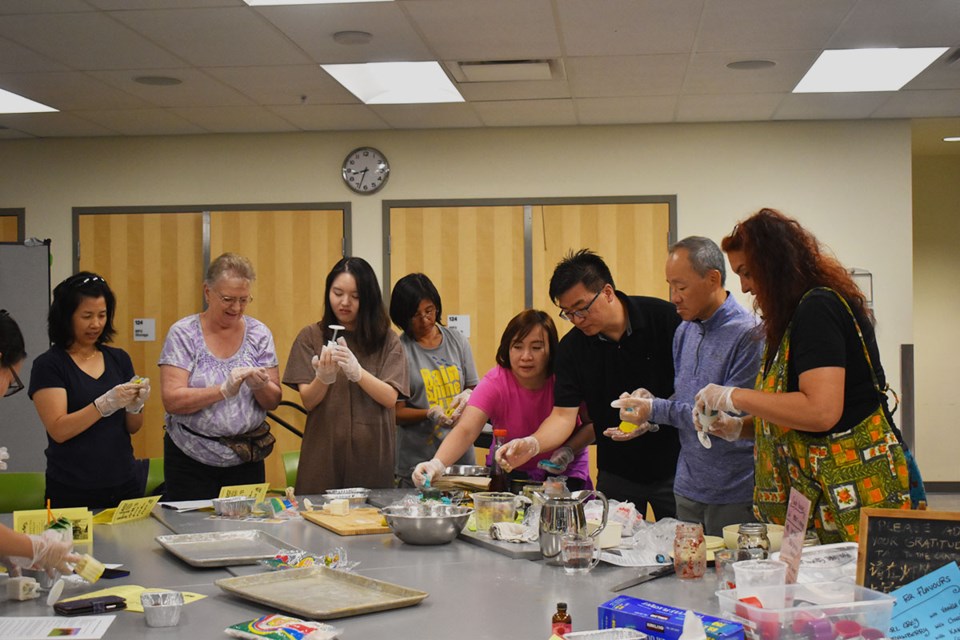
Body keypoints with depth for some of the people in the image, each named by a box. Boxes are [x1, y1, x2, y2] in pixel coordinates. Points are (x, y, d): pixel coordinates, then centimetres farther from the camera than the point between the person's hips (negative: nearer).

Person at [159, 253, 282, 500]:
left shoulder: (259, 334, 4)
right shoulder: (183, 333, -4)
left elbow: (273, 402, 4)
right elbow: (172, 401, -13)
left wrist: (261, 386, -17)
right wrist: (224, 390, -24)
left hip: (246, 458, 3)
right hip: (191, 459, -2)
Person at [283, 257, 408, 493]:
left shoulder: (386, 340, 3)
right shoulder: (311, 337, 3)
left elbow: (390, 398, -5)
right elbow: (308, 401, -1)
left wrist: (356, 371, -21)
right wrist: (323, 377, -22)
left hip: (372, 453, 0)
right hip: (324, 453, 0)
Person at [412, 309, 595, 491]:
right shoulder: (495, 383, -20)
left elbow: (591, 425, -5)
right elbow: (465, 430, -32)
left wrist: (569, 450, -24)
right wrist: (437, 464, -50)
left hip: (564, 474, 0)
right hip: (510, 472, 0)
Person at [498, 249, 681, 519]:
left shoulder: (664, 318, -11)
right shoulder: (571, 347, -3)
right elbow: (563, 414, -6)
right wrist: (532, 444, -25)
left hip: (673, 465, -2)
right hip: (616, 473, 2)